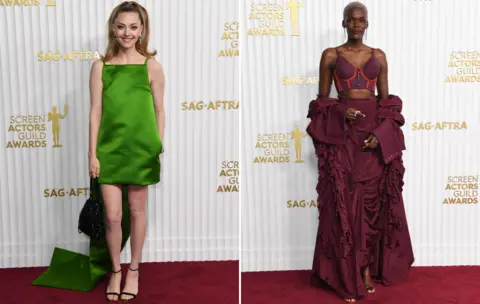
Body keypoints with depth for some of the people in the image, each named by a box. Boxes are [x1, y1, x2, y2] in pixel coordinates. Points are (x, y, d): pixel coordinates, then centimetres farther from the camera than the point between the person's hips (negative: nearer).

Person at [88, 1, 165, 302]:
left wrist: (159, 149, 1)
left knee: (137, 211, 10)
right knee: (112, 215, 2)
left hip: (141, 148, -1)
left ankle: (134, 270, 28)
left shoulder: (151, 66, -1)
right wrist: (93, 153, -2)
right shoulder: (101, 66, 1)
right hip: (110, 148, 1)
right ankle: (115, 271, 25)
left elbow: (159, 111, 3)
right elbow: (96, 111, 1)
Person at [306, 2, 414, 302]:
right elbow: (322, 99, 4)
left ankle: (367, 268, 14)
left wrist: (381, 133, -7)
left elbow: (386, 99, 8)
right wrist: (341, 112, -16)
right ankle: (347, 275, 6)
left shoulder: (378, 56, 10)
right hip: (341, 133, -2)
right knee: (343, 201, -3)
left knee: (373, 200, 3)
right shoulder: (330, 55, 4)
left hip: (375, 132, 2)